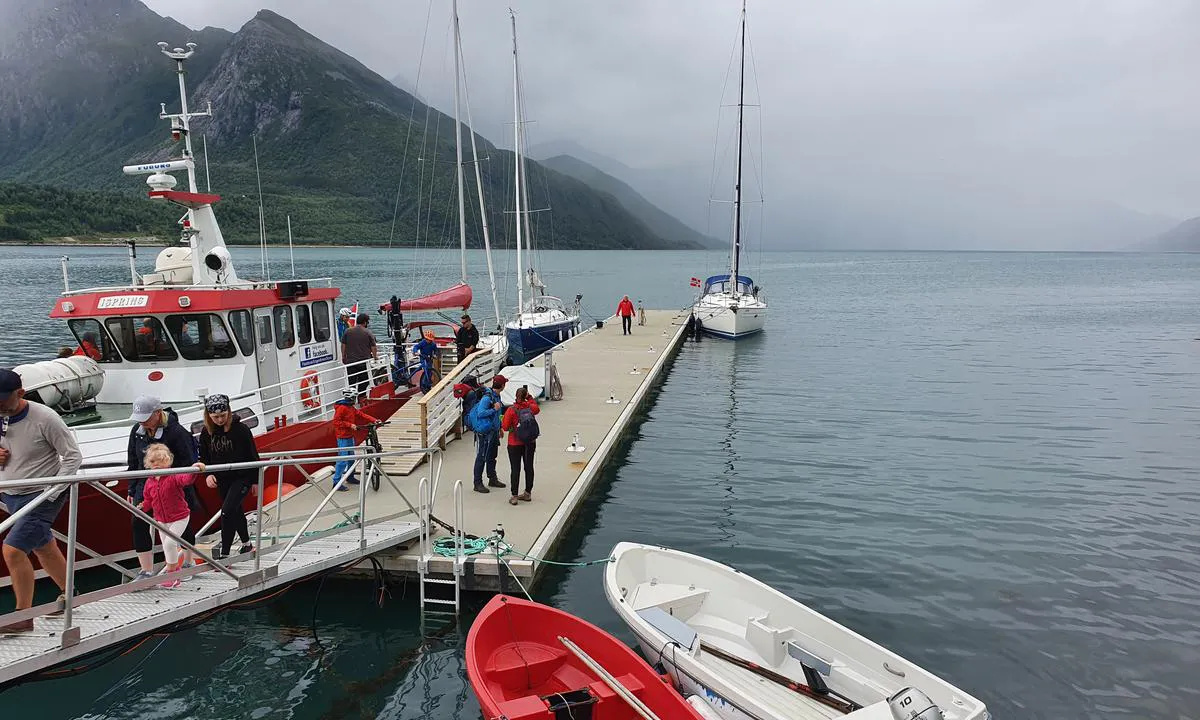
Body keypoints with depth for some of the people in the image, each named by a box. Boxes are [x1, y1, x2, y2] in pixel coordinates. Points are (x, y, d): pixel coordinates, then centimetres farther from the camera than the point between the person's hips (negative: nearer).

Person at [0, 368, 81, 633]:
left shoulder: (44, 418, -19)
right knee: (44, 549, 18)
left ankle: (23, 616, 0)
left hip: (41, 496, -7)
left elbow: (73, 456, -14)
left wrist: (52, 494, -18)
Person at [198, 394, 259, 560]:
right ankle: (246, 544, 39)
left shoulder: (240, 429, -16)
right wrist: (208, 474, -11)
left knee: (227, 511, -18)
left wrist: (255, 480, -4)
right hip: (222, 480, 5)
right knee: (236, 512, 19)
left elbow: (253, 455, -8)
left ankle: (224, 554, -11)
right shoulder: (206, 432, -3)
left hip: (242, 477, -5)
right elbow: (204, 458, 7)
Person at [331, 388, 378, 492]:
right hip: (343, 438, -9)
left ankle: (350, 478, 31)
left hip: (350, 436, 9)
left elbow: (361, 414, 11)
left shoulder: (351, 407, 12)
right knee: (343, 460, -10)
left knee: (351, 458, 17)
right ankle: (336, 482, -6)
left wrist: (374, 420, 1)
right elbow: (336, 422, -20)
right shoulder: (341, 408, -16)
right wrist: (350, 425, -24)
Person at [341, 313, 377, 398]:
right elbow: (373, 348, -3)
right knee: (363, 383, 7)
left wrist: (343, 357, 18)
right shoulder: (368, 333, -5)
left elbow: (343, 346, 6)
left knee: (351, 383, 5)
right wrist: (375, 356, 15)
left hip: (350, 362, 2)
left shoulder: (347, 331, 2)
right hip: (364, 362, -2)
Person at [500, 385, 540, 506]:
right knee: (529, 467, 13)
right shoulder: (531, 407, -5)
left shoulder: (511, 410, -16)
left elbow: (505, 427, -11)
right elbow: (537, 409, 20)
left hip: (515, 444, -3)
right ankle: (528, 493, 24)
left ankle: (514, 496, 4)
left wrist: (501, 422, 10)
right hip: (530, 442, 3)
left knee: (515, 469, 2)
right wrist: (529, 397, 14)